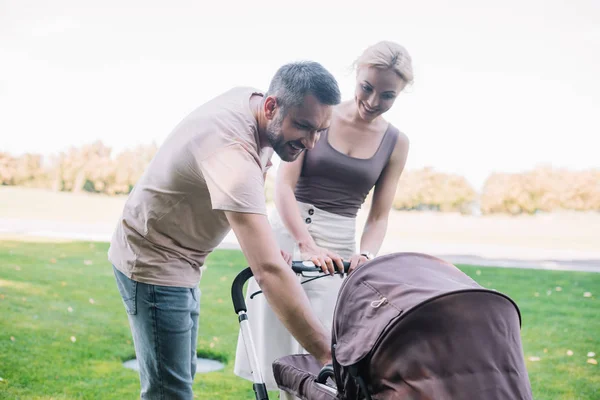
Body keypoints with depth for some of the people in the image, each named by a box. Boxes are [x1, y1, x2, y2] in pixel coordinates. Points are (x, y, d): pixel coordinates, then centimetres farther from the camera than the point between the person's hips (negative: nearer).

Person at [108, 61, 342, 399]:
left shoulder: (250, 99, -7)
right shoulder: (234, 151, -36)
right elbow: (269, 270, -44)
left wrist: (268, 242, -2)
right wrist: (331, 355, -44)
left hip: (182, 260, 10)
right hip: (153, 264, -9)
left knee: (183, 373, 18)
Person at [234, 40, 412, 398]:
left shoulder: (395, 143, 3)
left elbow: (380, 215, 3)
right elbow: (284, 185, -11)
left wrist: (366, 254, -18)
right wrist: (307, 245, -24)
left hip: (338, 247, 1)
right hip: (288, 236, -1)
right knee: (281, 355, 0)